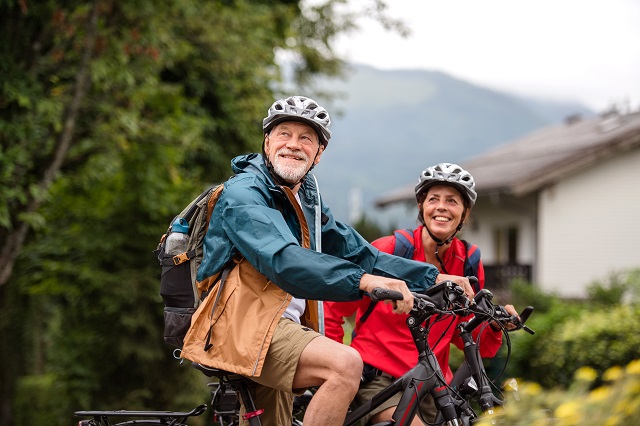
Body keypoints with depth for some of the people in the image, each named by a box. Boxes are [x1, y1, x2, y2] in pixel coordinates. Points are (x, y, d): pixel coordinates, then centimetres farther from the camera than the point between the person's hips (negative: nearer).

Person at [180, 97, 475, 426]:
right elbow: (284, 261, -28)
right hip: (242, 327, -9)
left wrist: (434, 278, 3)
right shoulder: (243, 193, -11)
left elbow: (358, 253, 14)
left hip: (282, 328, 9)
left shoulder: (307, 201, 18)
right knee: (344, 363, -29)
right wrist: (363, 281, -39)